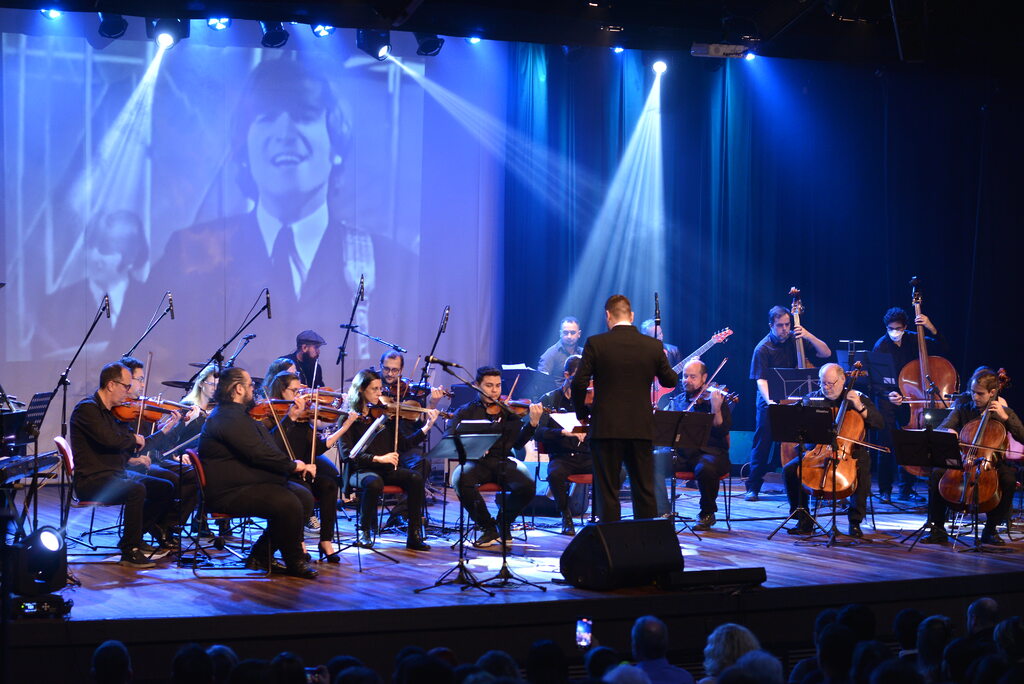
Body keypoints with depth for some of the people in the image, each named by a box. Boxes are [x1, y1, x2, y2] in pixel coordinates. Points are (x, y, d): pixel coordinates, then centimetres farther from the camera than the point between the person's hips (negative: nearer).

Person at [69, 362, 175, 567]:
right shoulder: (87, 408, -13)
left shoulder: (114, 411, 15)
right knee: (136, 489, -33)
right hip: (92, 480, -10)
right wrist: (133, 439, -7)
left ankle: (134, 537, 12)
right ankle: (130, 551, -24)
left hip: (117, 474, 10)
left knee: (165, 488, 4)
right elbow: (110, 439, -28)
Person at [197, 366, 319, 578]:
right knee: (288, 504, -27)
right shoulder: (229, 418, -18)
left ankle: (261, 555, 8)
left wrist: (290, 419, 22)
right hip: (229, 492, -12)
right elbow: (259, 454, -24)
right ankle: (295, 562, -8)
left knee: (304, 497, 5)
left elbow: (268, 444, 24)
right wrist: (293, 466, -15)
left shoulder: (235, 414, 19)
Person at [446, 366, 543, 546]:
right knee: (461, 479, -34)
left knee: (527, 486, -28)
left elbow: (518, 443, 1)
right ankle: (488, 528, -12)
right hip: (477, 462, -1)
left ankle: (504, 522, 4)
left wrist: (533, 423, -15)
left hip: (504, 461, 1)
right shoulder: (466, 411, 13)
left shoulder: (509, 411, 15)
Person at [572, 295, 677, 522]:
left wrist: (582, 413, 6)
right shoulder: (653, 346, 0)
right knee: (644, 491, 11)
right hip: (641, 428, 3)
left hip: (606, 427, -2)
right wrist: (664, 362, 32)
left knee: (607, 491, 4)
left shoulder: (596, 344, -7)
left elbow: (579, 383, -10)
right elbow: (670, 380, 11)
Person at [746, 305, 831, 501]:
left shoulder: (795, 339, 2)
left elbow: (826, 353, 1)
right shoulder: (762, 349, -9)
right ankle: (753, 487, 1)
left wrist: (809, 336, -14)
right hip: (771, 400, -3)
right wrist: (769, 400, -35)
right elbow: (761, 380, -17)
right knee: (763, 442, -7)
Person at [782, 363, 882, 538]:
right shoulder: (812, 398, 10)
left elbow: (878, 423, 1)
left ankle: (855, 521, -16)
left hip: (850, 452, -2)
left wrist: (860, 408, -14)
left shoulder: (858, 398, 7)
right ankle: (804, 521, -9)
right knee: (789, 470, -21)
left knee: (863, 471, -33)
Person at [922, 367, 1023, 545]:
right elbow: (940, 430, 0)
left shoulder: (1004, 412, 1)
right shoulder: (963, 406, 4)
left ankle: (990, 530, -13)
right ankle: (937, 530, -16)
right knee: (936, 474, -26)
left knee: (1009, 480, -33)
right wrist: (948, 432, -24)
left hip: (992, 464, -1)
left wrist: (1005, 418, -17)